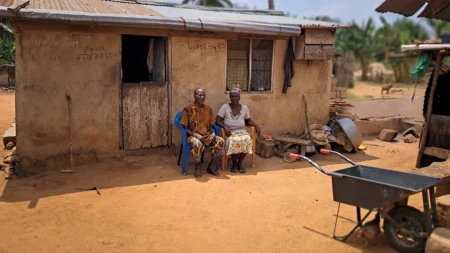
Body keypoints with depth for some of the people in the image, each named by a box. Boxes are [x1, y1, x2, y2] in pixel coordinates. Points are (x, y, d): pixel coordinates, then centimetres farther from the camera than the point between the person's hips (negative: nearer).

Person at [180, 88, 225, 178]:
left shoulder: (209, 109, 9)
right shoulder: (188, 109, -4)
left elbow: (210, 126, 14)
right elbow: (184, 128, -4)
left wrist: (213, 134, -8)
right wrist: (195, 135, -19)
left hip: (207, 135, 4)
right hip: (193, 136, -4)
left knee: (220, 141, -24)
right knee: (198, 144, -39)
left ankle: (210, 167, -10)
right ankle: (198, 167, -13)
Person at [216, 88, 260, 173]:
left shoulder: (244, 108, 7)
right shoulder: (225, 107, -2)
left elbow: (248, 121, 18)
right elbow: (217, 120, -5)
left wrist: (256, 125, -2)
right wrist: (225, 127, -21)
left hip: (241, 131, 3)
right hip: (230, 132, -2)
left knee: (247, 140, -31)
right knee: (233, 141, -36)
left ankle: (240, 162, -11)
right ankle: (234, 162, -12)